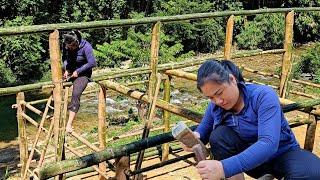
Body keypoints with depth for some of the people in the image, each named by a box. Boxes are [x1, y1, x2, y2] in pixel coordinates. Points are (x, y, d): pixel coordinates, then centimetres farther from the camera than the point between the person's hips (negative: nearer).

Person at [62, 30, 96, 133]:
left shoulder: (86, 47, -21)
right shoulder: (66, 46, -5)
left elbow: (92, 63, -20)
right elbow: (64, 58, 12)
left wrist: (78, 71, -18)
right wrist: (66, 69, -5)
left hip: (83, 73, -8)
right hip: (70, 71, 8)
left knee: (76, 94, -25)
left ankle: (69, 124, -28)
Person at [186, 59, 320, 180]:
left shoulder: (263, 96, -25)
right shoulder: (215, 107, -9)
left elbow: (269, 144, -38)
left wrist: (225, 168, -51)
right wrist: (195, 137, -22)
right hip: (251, 159, 4)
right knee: (219, 135, -25)